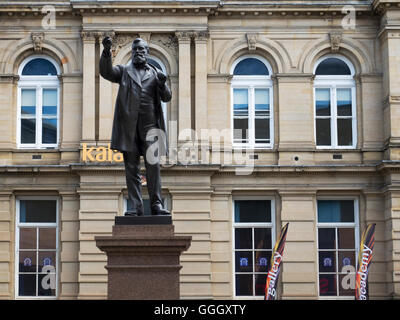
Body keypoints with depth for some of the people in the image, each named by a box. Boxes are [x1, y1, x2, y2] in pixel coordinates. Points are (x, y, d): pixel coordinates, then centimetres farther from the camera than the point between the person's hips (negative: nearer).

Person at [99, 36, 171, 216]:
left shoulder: (156, 73, 18)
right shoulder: (124, 71, 17)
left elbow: (166, 98, 11)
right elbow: (106, 72, -2)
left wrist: (162, 85, -11)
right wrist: (106, 52, -19)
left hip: (149, 124, 0)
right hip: (129, 125, 0)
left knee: (153, 165, -7)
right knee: (131, 168, -1)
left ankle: (156, 204, -3)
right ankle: (136, 206, 1)